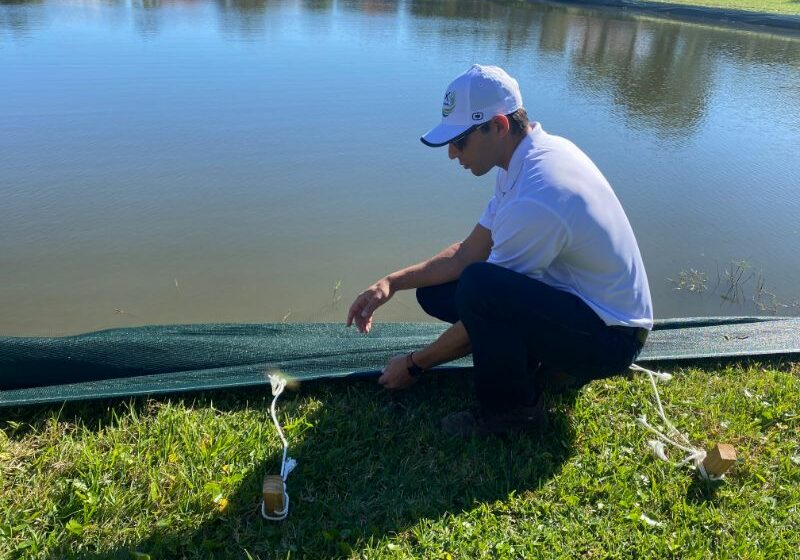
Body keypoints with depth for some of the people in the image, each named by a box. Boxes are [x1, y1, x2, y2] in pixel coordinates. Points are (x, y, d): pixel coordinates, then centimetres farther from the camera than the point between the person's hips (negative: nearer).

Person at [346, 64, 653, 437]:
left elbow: (484, 306, -21)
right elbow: (469, 252, 3)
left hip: (610, 337, -9)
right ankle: (555, 361, 9)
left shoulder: (535, 199, -31)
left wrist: (414, 364, -7)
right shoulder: (530, 157, -2)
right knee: (435, 291, 3)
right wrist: (392, 283, -6)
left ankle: (511, 410, -8)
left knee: (478, 287, -33)